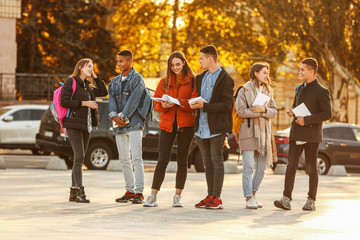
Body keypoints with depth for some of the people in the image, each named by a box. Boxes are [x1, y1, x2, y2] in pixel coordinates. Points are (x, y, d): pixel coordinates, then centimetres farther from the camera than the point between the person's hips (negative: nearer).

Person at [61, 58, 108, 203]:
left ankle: (73, 193, 10)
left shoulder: (88, 86, 19)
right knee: (79, 156, -16)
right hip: (74, 124, -8)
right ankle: (80, 192, -20)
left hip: (86, 125, 8)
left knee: (80, 158, 7)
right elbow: (64, 102, -12)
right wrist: (84, 103, -14)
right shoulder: (71, 82, -3)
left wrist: (95, 77, 12)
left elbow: (103, 92, 17)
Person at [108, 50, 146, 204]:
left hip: (134, 123, -6)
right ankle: (129, 191, 13)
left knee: (136, 158, -11)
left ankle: (139, 192, -12)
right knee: (124, 160, 7)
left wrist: (123, 117, -15)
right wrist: (114, 115, -12)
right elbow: (112, 99, 5)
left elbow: (134, 100, -10)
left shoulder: (137, 79, 0)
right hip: (119, 126, 6)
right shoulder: (115, 81, 18)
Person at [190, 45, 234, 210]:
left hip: (216, 127, -7)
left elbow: (227, 105, -14)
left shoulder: (225, 79, -7)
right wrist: (194, 104, -1)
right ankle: (210, 196, 15)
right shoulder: (201, 78, 16)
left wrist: (205, 106, -20)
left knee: (217, 162, -6)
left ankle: (217, 198, -5)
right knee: (207, 163, 10)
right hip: (202, 127, 7)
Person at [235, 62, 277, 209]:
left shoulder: (268, 92, 17)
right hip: (249, 132, -6)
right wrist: (260, 112, -10)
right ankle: (249, 198, -7)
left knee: (261, 168, 6)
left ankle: (253, 194, 19)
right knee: (249, 167, -9)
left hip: (264, 133, 6)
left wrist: (264, 110, -11)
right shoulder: (245, 90, 0)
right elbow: (241, 111, -11)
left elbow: (273, 112, 9)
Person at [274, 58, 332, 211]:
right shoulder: (300, 89, 16)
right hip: (296, 134, 6)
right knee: (291, 166, -3)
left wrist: (306, 120, -17)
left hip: (311, 135, -6)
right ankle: (286, 199, -6)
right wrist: (292, 111, 4)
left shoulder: (321, 92, -6)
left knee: (311, 168, 2)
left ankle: (311, 201, 10)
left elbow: (327, 114, -11)